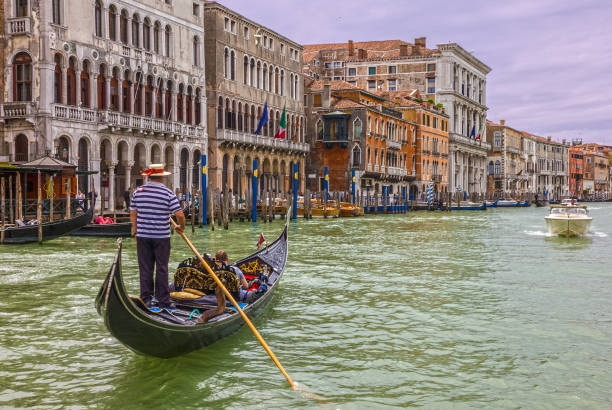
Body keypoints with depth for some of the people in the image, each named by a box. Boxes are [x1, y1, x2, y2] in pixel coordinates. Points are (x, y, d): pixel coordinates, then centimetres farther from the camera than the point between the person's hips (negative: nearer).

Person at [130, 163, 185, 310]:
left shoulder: (138, 192, 3)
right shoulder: (168, 193, -8)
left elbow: (133, 214, 9)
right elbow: (179, 214, -10)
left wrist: (135, 231, 18)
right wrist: (181, 227, 8)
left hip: (142, 236, 3)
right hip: (161, 237, -3)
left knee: (145, 268, 8)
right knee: (162, 269, 4)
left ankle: (146, 299, 11)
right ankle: (163, 300, 6)